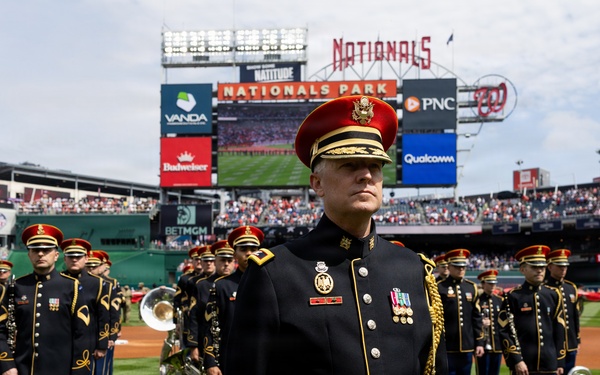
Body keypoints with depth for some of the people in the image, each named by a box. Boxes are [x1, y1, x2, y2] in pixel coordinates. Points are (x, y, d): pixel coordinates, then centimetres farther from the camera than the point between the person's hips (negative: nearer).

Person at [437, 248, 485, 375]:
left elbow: (476, 318, 12)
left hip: (467, 346, 4)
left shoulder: (472, 287, 11)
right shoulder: (439, 287, -3)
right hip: (447, 347, -4)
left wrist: (479, 342, 7)